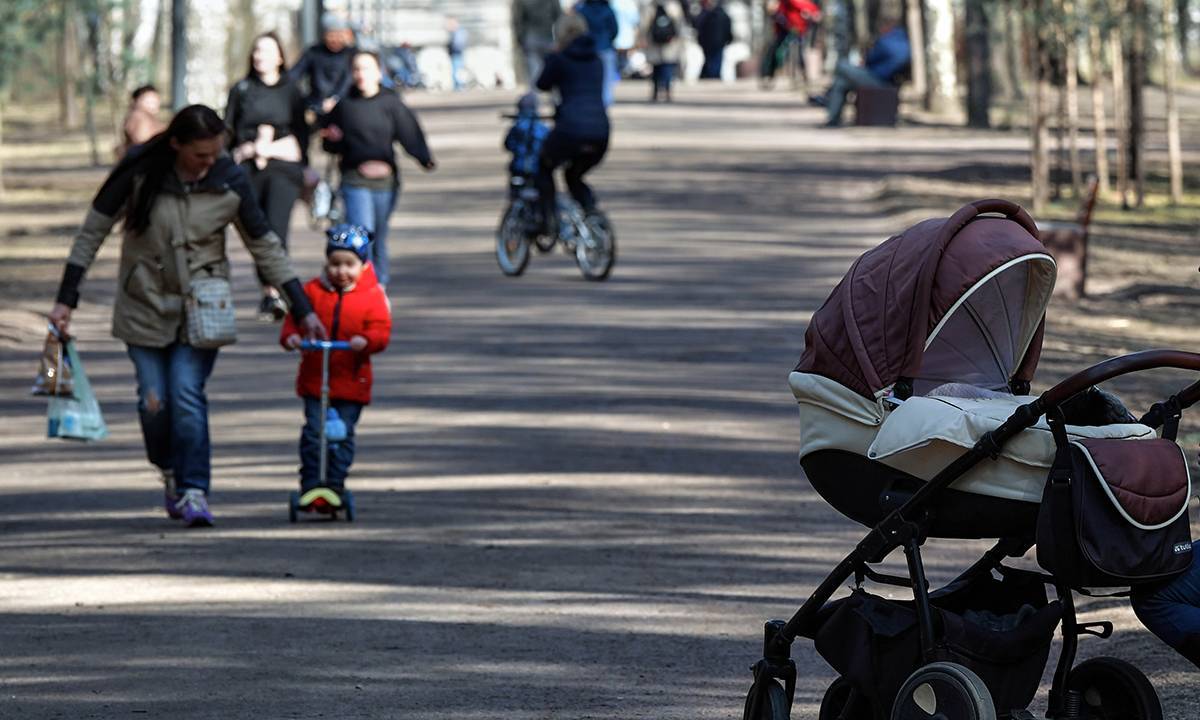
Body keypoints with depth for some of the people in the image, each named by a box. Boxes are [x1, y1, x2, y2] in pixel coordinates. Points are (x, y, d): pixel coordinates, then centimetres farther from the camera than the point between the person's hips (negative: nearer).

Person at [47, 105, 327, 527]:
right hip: (145, 305, 0)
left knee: (187, 394, -15)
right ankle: (170, 472, 24)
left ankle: (193, 491, -9)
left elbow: (264, 246, 1)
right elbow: (93, 232, -4)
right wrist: (66, 300, -6)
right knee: (154, 401, -3)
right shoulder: (139, 173, -13)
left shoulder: (229, 182, -9)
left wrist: (303, 310, 0)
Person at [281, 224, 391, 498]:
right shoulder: (313, 291, 3)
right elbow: (295, 319, 4)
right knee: (314, 431, -4)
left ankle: (335, 484, 11)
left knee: (343, 434, 1)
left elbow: (381, 331, -7)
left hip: (352, 381, -1)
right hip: (315, 379, 1)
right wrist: (290, 336, -18)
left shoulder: (372, 296, -1)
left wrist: (366, 340, -29)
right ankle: (310, 484, 3)